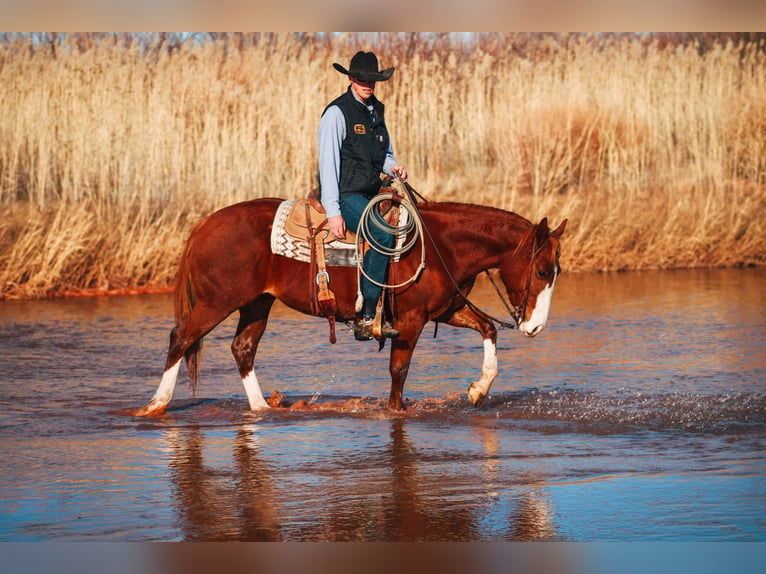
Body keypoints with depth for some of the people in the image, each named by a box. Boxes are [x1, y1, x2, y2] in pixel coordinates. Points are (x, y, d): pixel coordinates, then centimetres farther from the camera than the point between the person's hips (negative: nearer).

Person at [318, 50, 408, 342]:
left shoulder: (376, 110, 14)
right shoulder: (337, 113, -9)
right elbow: (328, 164, -13)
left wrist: (393, 167, 2)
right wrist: (332, 212, -18)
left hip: (373, 193, 9)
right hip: (346, 195, -9)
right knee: (383, 235, -29)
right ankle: (366, 317, -23)